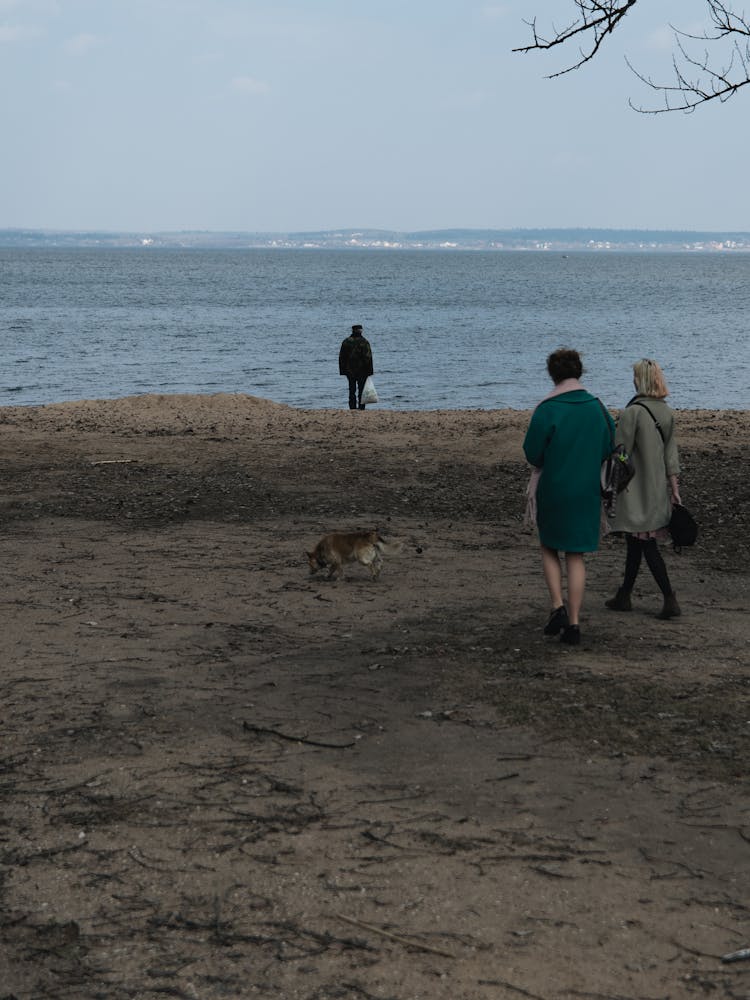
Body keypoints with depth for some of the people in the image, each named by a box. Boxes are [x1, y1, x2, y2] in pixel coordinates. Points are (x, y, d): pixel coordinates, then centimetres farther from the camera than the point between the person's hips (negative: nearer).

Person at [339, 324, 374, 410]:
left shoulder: (345, 342, 4)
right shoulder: (364, 342, -8)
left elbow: (341, 357, 6)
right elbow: (368, 357, -10)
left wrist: (343, 370, 10)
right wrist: (369, 371, -5)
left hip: (350, 371, 3)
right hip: (362, 371, -3)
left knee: (352, 391, 8)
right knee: (361, 390, 3)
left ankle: (352, 408, 5)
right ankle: (361, 408, 1)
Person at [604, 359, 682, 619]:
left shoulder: (632, 412, -18)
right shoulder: (666, 412, 4)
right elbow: (671, 451, 7)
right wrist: (674, 486, 10)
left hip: (635, 490, -7)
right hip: (658, 488, 7)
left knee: (647, 546, -3)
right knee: (635, 544, 17)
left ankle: (670, 600, -6)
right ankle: (624, 596, 26)